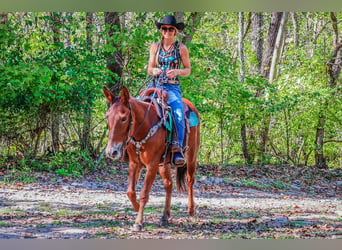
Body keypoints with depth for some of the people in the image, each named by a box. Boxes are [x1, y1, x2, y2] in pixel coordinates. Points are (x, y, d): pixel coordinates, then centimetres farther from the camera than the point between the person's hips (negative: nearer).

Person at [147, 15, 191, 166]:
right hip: (155, 85, 3)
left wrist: (177, 71, -13)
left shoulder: (181, 48, 4)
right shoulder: (155, 47, 10)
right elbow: (149, 69, 14)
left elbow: (188, 70, 8)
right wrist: (153, 71, -10)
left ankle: (178, 150, -32)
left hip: (173, 88, -3)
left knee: (178, 113, -30)